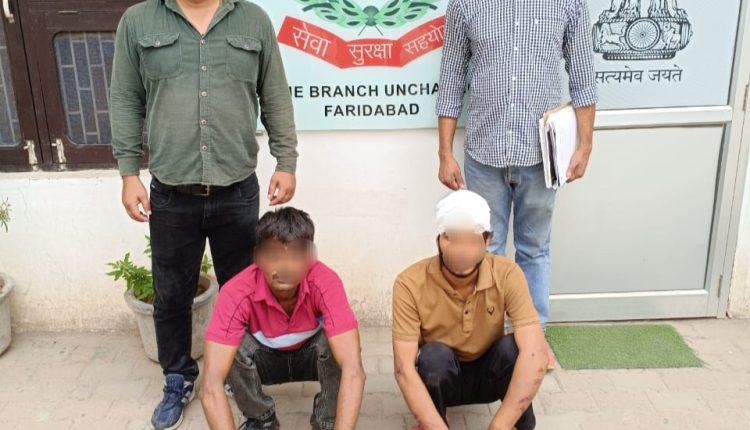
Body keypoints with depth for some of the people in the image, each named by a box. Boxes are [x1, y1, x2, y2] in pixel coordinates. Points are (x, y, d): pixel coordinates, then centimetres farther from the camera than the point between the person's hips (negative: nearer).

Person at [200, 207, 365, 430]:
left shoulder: (325, 283, -34)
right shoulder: (237, 292, -34)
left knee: (334, 344, -34)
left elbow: (353, 370, -42)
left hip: (311, 355, 0)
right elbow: (211, 386, -41)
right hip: (265, 358, 1)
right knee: (235, 349, -32)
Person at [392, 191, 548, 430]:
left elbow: (535, 353, -34)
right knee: (434, 355, -34)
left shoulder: (507, 275, -24)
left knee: (513, 347, -30)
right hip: (441, 378, 0)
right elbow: (404, 368, -30)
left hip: (489, 374, 1)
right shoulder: (410, 283, -26)